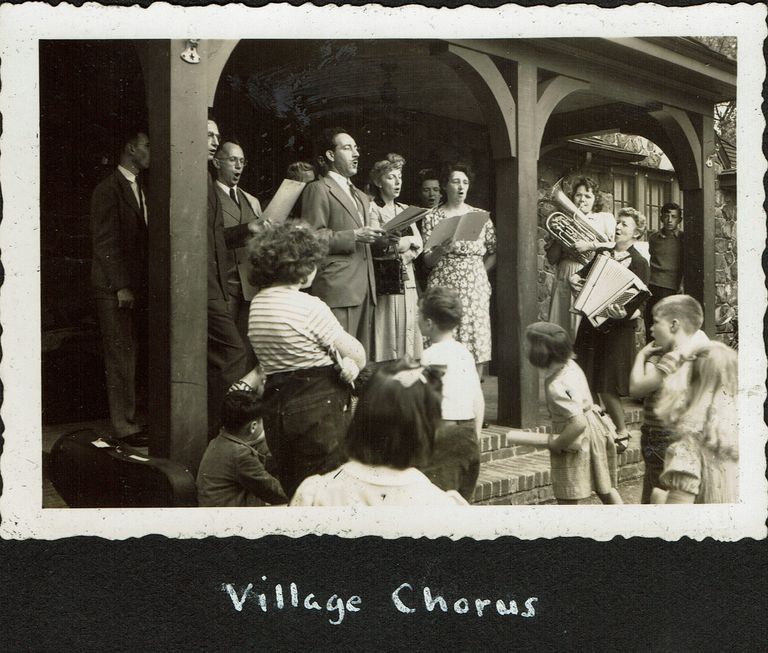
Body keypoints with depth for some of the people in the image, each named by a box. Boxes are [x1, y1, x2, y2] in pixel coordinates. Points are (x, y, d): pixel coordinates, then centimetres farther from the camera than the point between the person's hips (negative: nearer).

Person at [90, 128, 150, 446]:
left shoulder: (140, 188, 16)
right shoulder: (108, 190, -8)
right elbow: (104, 241, -12)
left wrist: (141, 284, 8)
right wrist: (121, 286, -16)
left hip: (137, 285, 7)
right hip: (115, 287, -7)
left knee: (133, 352, 7)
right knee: (121, 355, -3)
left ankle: (132, 416, 13)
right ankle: (124, 424, 4)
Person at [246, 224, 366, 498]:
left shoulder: (257, 304, 6)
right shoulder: (309, 306, -18)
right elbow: (358, 355, -12)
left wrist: (341, 362, 0)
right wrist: (351, 364, 11)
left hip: (275, 406, 7)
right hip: (319, 406, -7)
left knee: (290, 489, 17)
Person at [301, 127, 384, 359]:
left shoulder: (361, 197, 27)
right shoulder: (318, 190, 0)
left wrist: (375, 238, 11)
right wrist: (354, 236, -15)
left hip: (364, 288, 8)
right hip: (337, 288, -8)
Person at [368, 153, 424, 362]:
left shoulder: (404, 209, 19)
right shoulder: (373, 209, -3)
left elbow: (419, 243, 10)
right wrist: (406, 241, -10)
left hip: (406, 278, 6)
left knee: (409, 331, 3)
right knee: (388, 333, -8)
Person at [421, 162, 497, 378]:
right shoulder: (432, 217, 5)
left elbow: (494, 252, 13)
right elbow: (428, 261, 1)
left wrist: (479, 272, 2)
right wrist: (442, 248, -18)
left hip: (476, 286, 2)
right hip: (443, 287, -1)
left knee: (476, 339, -4)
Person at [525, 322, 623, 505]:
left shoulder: (555, 387, -28)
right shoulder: (570, 364, -2)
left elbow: (578, 423, -33)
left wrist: (556, 444, -21)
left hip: (576, 442, -9)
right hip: (595, 430, 9)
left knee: (567, 499, 3)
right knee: (605, 488, 23)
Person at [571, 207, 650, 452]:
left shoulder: (639, 262, -4)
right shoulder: (603, 254, 13)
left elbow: (639, 303, -11)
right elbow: (580, 275, 19)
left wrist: (625, 313, -30)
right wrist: (574, 280, -3)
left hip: (617, 328, -6)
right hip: (591, 324, 6)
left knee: (608, 386, -5)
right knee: (587, 383, 4)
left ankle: (622, 433, 13)